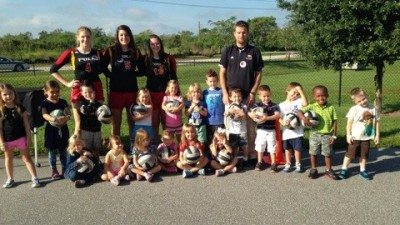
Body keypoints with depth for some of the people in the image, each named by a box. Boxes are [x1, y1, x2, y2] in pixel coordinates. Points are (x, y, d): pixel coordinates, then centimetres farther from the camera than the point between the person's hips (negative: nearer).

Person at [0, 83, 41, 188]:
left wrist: (28, 138, -4)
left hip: (21, 138, -1)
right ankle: (10, 179, 29)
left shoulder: (20, 108, -5)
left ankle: (34, 178, 8)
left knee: (26, 157, 6)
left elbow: (26, 124, -1)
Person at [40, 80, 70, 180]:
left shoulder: (63, 102, 4)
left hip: (63, 129, 2)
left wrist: (66, 118, -29)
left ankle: (64, 169, 23)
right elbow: (44, 115, -21)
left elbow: (68, 113, -4)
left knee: (63, 151, 11)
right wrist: (53, 119, -41)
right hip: (51, 130, -2)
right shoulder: (45, 103, -5)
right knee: (52, 151, 7)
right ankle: (54, 171, 20)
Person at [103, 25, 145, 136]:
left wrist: (132, 73, 0)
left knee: (133, 123, 10)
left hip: (132, 90, 2)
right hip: (116, 91, -2)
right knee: (116, 124, 6)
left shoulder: (135, 52, 6)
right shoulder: (111, 51, -1)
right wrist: (111, 75, -6)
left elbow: (142, 70, 12)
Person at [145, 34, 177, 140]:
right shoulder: (147, 59, 1)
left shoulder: (168, 58, 1)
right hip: (152, 93, 0)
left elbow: (173, 76, 5)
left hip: (166, 92, 0)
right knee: (154, 120, 6)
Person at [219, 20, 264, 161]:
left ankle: (251, 153, 12)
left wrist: (253, 93, -5)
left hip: (248, 96, 0)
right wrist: (225, 93, -4)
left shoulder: (254, 52, 3)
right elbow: (222, 73, 5)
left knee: (250, 125, 2)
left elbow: (258, 74, 4)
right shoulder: (228, 51, 5)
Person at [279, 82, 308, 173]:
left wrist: (301, 91, -22)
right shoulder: (282, 105, 1)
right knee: (287, 148, 14)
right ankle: (288, 164, 28)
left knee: (297, 148, 7)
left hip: (297, 131, -1)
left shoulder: (298, 101, -2)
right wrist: (283, 122, -21)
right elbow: (279, 117, 1)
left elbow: (305, 104, -23)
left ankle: (298, 164, 24)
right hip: (287, 131, 2)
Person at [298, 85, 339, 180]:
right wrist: (303, 118, -36)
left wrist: (334, 135, -3)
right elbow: (299, 111, -14)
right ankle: (313, 170, 27)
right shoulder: (312, 107, -7)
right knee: (313, 153, 11)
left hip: (327, 135, 0)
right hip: (314, 134, 0)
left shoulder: (331, 108, -4)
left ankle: (328, 170, 27)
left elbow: (334, 122, -1)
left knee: (328, 154, 10)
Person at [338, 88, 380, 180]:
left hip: (367, 137, 3)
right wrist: (348, 135, -12)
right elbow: (349, 123, -10)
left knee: (364, 155, 14)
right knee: (350, 154, 5)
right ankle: (344, 169, 17)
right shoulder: (354, 109, -13)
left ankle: (362, 170, 29)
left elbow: (377, 122, 5)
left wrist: (377, 135, 4)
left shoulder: (373, 109, -3)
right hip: (355, 137, -3)